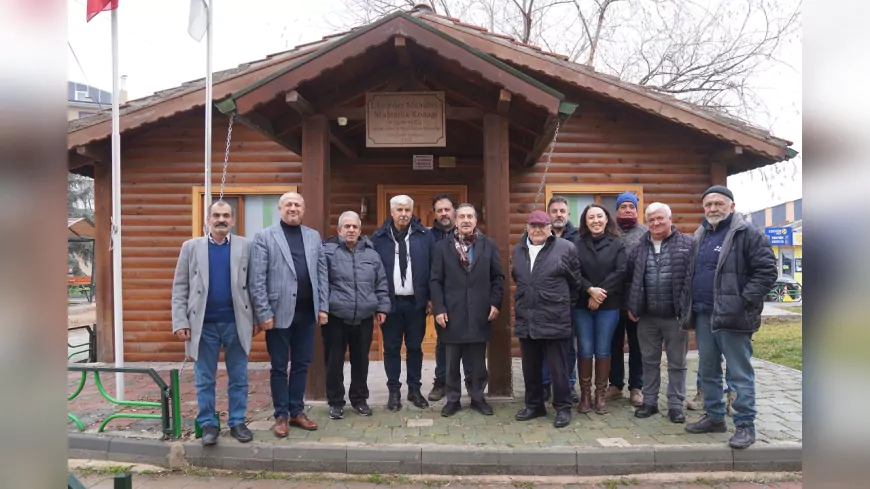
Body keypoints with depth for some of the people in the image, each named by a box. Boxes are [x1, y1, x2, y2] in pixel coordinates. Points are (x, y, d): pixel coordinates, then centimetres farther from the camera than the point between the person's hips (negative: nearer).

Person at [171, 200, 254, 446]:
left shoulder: (245, 246, 3)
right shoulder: (191, 247, 4)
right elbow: (180, 287, 2)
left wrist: (256, 317, -1)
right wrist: (180, 321, -5)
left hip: (236, 323, 0)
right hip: (203, 324, 0)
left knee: (238, 378, 9)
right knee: (204, 380, 9)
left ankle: (237, 422, 21)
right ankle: (208, 424, 22)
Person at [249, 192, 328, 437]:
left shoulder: (314, 236, 9)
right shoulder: (264, 236, -3)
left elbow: (322, 274, 9)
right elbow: (257, 279, -7)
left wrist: (323, 307, 4)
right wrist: (264, 313, -12)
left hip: (307, 312, 4)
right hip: (279, 312, -4)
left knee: (301, 365, 12)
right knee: (279, 367, 8)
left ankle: (297, 411, 25)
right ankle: (281, 415, 21)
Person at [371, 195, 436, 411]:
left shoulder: (424, 235, 1)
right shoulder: (379, 237, -1)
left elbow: (432, 268, 2)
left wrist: (430, 298, 0)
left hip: (416, 302, 1)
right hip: (390, 302, 0)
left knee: (415, 347, 10)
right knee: (391, 348, 8)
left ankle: (414, 389, 23)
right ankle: (394, 390, 20)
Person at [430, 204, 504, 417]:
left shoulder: (488, 245, 6)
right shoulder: (442, 246, 3)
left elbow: (498, 277, 7)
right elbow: (435, 281, 0)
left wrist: (495, 303, -3)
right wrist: (439, 308, -8)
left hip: (479, 313, 1)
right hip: (453, 313, -1)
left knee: (478, 361, 10)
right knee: (453, 362, 9)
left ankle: (477, 397, 24)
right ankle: (452, 399, 22)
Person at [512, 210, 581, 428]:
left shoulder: (566, 248, -6)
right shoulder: (519, 249, 9)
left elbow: (575, 281, 3)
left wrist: (567, 303, 10)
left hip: (554, 320, -5)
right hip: (526, 320, 5)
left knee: (557, 367, 4)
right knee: (530, 367, 14)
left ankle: (563, 408, 18)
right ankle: (534, 405, 29)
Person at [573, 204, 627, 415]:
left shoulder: (616, 244, 3)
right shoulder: (577, 244, 2)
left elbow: (620, 272, -6)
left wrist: (601, 292, -14)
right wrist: (590, 290, -17)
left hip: (609, 305, 0)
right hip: (582, 305, 0)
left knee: (603, 350, 6)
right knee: (585, 350, 3)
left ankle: (600, 394, 17)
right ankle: (585, 393, 14)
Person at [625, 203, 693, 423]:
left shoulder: (687, 244, -3)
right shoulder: (640, 247, 8)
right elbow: (629, 278, 13)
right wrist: (631, 306, 8)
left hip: (676, 315, -3)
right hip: (647, 316, 3)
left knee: (676, 363, 8)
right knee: (649, 361, 13)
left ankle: (675, 404, 19)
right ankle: (649, 401, 25)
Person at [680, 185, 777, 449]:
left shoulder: (748, 234, -6)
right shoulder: (699, 237, 16)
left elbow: (767, 270, -12)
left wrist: (744, 301, -17)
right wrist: (689, 307, 13)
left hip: (732, 316, -7)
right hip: (703, 315, 7)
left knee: (740, 373, 0)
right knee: (707, 371, 15)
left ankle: (745, 425, 10)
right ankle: (714, 417, 28)